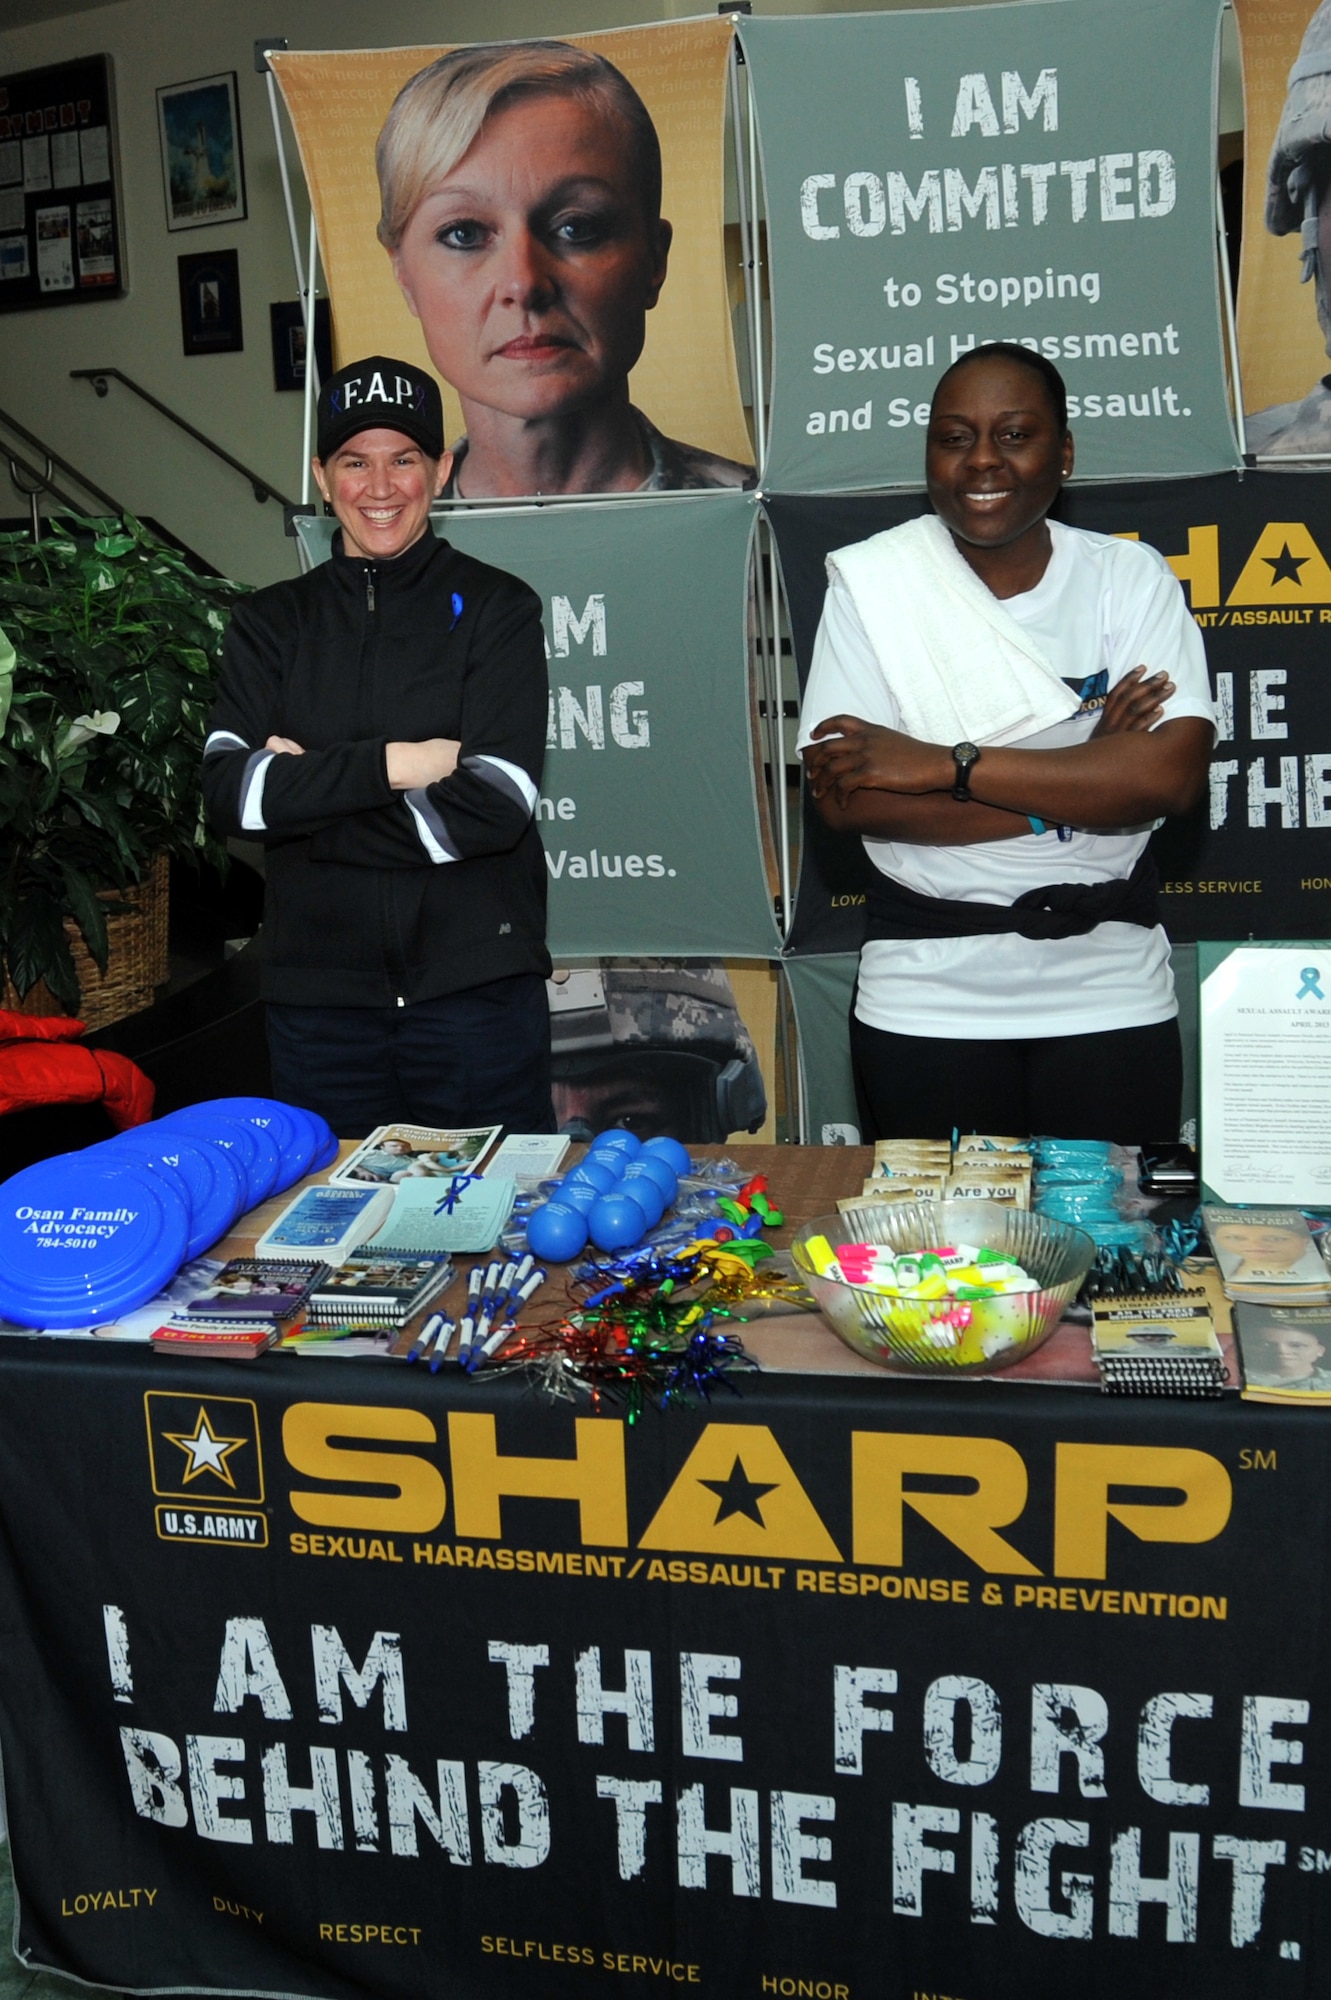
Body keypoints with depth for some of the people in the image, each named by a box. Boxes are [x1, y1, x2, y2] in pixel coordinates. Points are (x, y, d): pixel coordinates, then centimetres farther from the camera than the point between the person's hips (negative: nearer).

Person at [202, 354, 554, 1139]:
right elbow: (229, 794, -5)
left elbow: (491, 807, -12)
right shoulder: (271, 623, 9)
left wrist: (307, 789, -8)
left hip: (476, 991, -2)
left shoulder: (496, 607, 0)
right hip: (319, 995, 3)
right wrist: (394, 764, -14)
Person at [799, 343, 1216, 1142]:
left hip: (1110, 992, 1)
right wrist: (1077, 785, -14)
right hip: (928, 998, -1)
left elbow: (1174, 773, -14)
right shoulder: (870, 581, -3)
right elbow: (845, 798, -13)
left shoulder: (1131, 576, 0)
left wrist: (945, 763, -19)